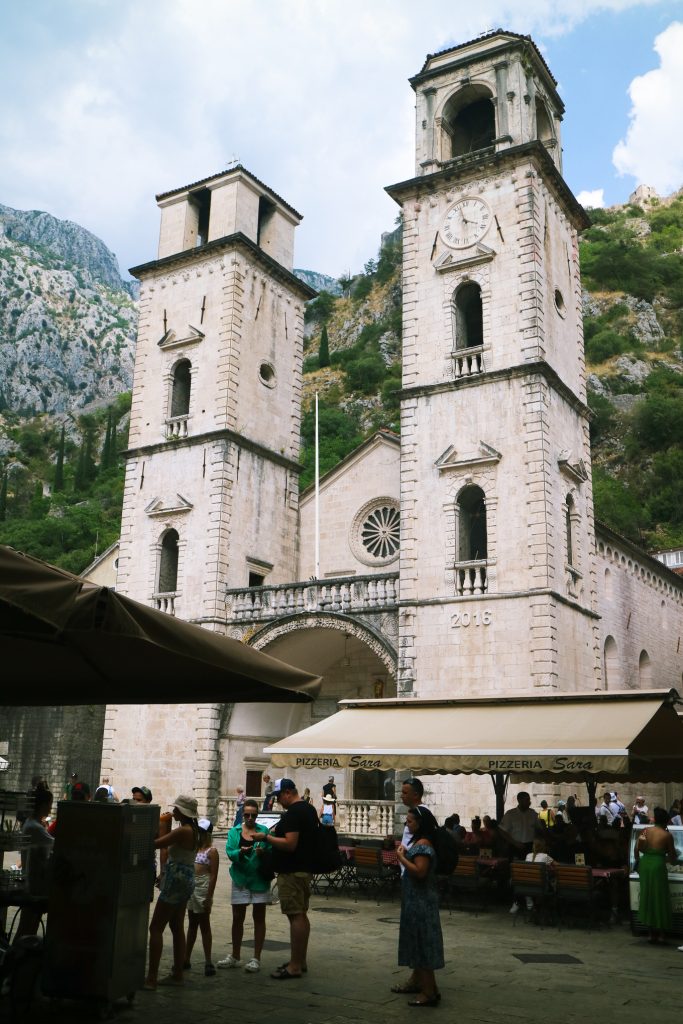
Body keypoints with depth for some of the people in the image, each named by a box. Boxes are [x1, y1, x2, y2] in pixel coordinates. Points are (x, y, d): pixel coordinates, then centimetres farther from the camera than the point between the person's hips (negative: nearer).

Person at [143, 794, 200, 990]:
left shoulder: (183, 831, -19)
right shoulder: (192, 830, 11)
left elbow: (156, 843, -21)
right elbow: (166, 842, 12)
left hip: (177, 880, -10)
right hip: (184, 880, 10)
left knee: (156, 928, -5)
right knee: (177, 928, 15)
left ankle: (152, 978, -5)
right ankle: (177, 974, 21)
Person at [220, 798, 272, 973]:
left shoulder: (264, 831, -2)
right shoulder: (234, 831, 1)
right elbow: (230, 852, -10)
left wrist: (263, 852, -28)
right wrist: (240, 852, -29)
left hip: (260, 879, -2)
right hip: (240, 879, 2)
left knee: (259, 918, 4)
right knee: (237, 918, 9)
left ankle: (256, 958, 12)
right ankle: (235, 957, 24)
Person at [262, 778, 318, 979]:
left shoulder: (293, 813, -18)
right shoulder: (309, 809, 14)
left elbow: (290, 844, -26)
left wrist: (267, 837, -18)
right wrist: (278, 833, 20)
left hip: (292, 872, -11)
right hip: (305, 868, 11)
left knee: (295, 916, -7)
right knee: (301, 915, 15)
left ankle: (295, 966, -4)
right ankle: (301, 961, 23)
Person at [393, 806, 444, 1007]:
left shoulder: (423, 845, -19)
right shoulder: (418, 842, 12)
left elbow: (419, 871, -28)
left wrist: (401, 858, -20)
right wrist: (405, 853, 7)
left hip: (420, 901, -11)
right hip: (416, 900, 11)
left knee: (422, 942, -8)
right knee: (418, 941, 17)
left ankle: (430, 992, -5)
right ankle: (416, 981, 27)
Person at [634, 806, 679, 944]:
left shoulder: (645, 831, 5)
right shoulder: (667, 835, -4)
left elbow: (637, 848, -1)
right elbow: (672, 855, 1)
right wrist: (675, 861, 24)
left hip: (645, 864, 4)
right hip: (658, 865, -4)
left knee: (647, 897, 13)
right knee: (660, 898, 7)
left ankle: (652, 932, 20)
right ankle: (660, 933, 12)